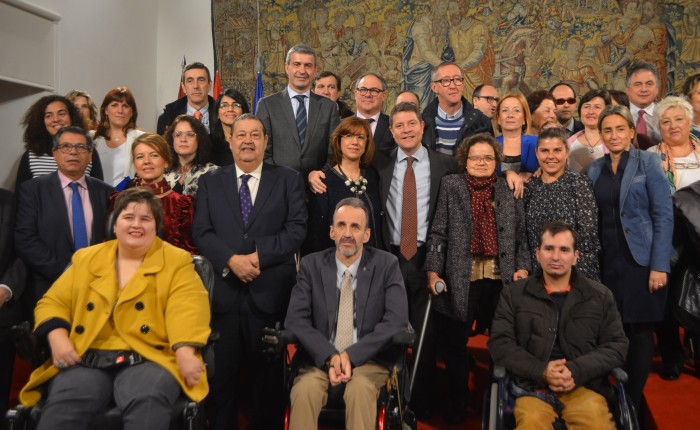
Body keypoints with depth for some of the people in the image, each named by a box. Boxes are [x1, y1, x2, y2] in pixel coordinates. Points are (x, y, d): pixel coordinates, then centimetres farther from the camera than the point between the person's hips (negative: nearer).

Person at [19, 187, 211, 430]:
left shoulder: (177, 261, 8)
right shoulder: (86, 258, 19)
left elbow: (186, 308, -6)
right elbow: (54, 301, 17)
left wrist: (185, 352, -23)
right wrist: (58, 338, -4)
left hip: (149, 359, -2)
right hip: (86, 359, 3)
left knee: (148, 403, -33)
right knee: (63, 404, -27)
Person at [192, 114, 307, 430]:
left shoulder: (288, 180, 8)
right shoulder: (210, 182, 13)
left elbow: (297, 229, -3)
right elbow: (202, 232, 2)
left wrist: (259, 255, -14)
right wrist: (231, 260, -14)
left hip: (270, 292, -1)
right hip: (224, 291, 1)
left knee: (268, 377, 8)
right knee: (222, 375, 6)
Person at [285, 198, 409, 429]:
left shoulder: (386, 265, 0)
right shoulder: (311, 265, 3)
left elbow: (397, 321, -9)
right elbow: (295, 319, -4)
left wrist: (352, 356, -17)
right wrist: (330, 356, -19)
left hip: (368, 359, -1)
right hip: (320, 359, 1)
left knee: (360, 389, -32)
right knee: (304, 390, -30)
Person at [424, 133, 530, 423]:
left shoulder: (509, 190, 9)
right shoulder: (451, 185, 4)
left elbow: (520, 234, 10)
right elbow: (438, 232, 0)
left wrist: (523, 267, -2)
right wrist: (433, 270, -6)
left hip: (500, 278, 1)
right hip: (459, 278, -1)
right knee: (454, 344, 8)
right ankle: (458, 405, 25)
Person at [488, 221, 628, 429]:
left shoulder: (600, 296, 14)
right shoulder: (513, 294, 10)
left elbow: (617, 345, 9)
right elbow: (500, 344, 3)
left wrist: (577, 371, -8)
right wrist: (541, 372, -11)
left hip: (584, 386, 2)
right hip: (532, 386, -2)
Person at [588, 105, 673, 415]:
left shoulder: (648, 162, -2)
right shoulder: (594, 169, 10)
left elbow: (664, 215, -7)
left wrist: (660, 265, -14)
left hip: (640, 260, -3)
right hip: (606, 261, 4)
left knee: (639, 330, 4)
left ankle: (633, 402, 18)